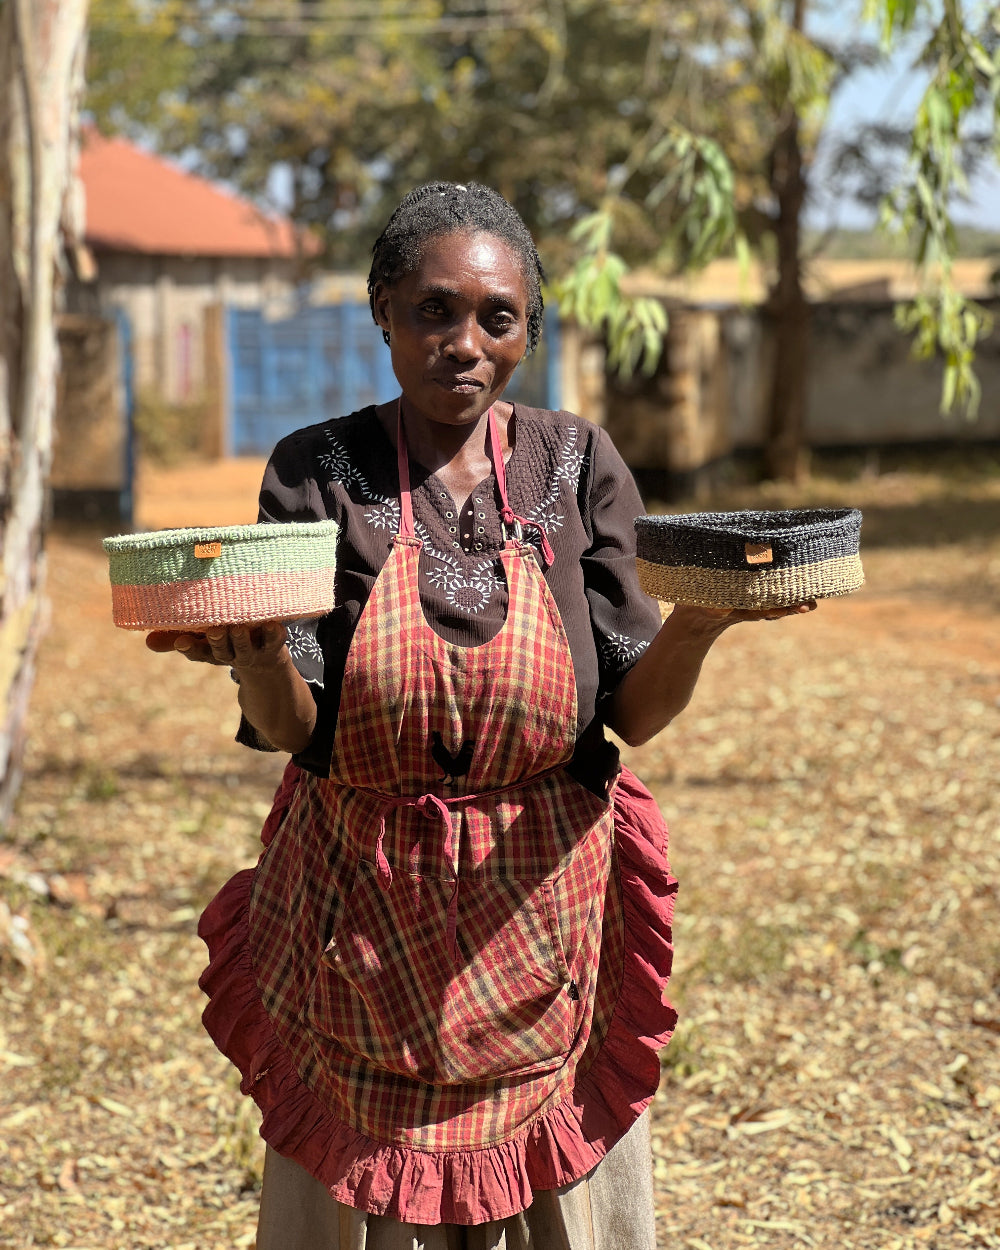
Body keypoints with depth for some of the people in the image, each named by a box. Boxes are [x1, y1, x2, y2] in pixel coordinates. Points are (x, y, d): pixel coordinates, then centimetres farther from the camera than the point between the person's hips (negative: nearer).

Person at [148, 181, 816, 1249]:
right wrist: (251, 649, -31)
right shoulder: (318, 474, -5)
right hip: (361, 921, -1)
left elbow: (633, 711, -4)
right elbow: (286, 729, -10)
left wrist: (699, 622, -24)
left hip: (540, 911, 1)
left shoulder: (575, 466, -1)